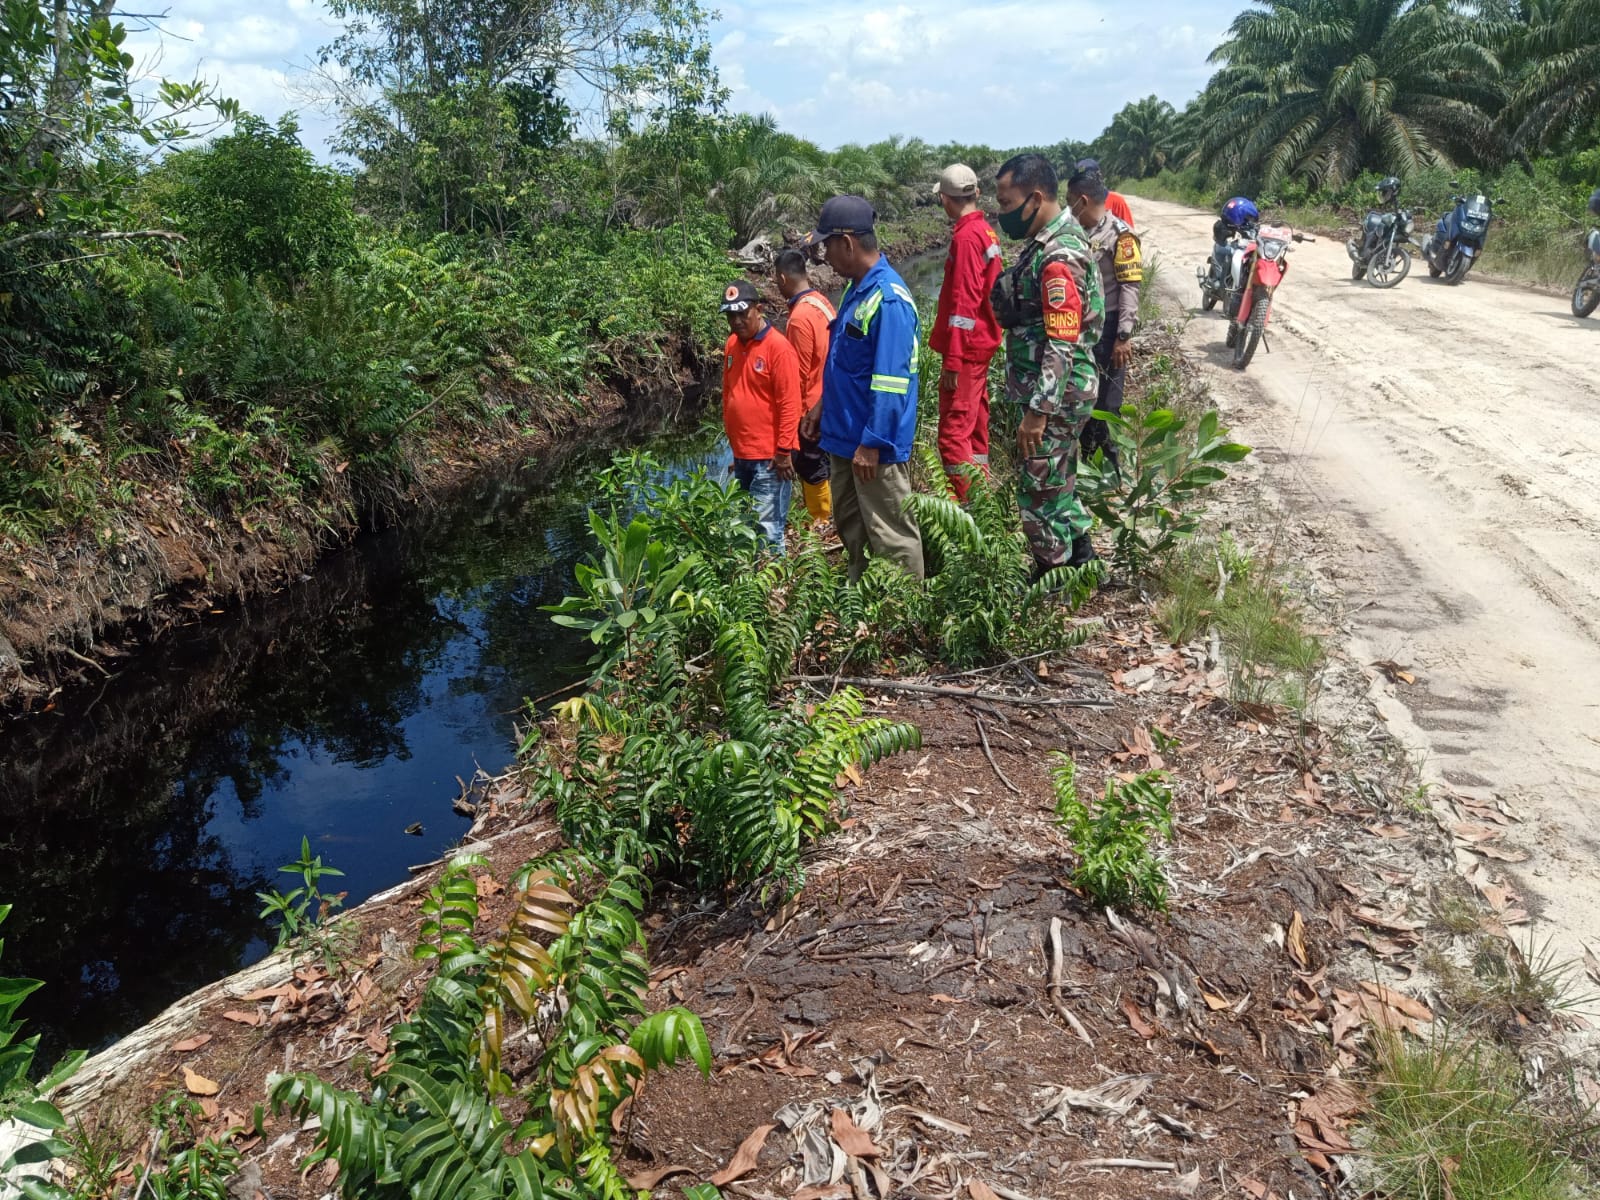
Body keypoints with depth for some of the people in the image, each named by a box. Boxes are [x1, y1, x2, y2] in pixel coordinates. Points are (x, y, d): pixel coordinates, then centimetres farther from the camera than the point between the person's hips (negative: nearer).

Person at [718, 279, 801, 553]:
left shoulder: (778, 347, -13)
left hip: (769, 457, -7)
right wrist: (732, 439, 16)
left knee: (767, 528, -5)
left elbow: (789, 404, -15)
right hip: (741, 453, 7)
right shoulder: (732, 344, 9)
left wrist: (784, 452, -16)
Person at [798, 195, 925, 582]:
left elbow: (891, 382, -24)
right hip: (844, 434, 10)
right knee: (849, 525, 21)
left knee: (890, 535, 0)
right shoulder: (856, 288, 9)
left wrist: (872, 444, -24)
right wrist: (822, 407, 21)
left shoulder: (888, 298, -22)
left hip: (874, 444, -10)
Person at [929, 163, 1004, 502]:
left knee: (954, 432, -8)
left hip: (966, 349, -10)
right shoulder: (986, 232, 10)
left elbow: (963, 305, -21)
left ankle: (965, 503, -7)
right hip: (983, 344, 10)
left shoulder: (965, 237, -17)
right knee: (975, 425, 17)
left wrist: (953, 359, -20)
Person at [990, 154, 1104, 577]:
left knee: (1038, 495, 2)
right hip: (1054, 394, 10)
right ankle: (1081, 562, 35)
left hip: (1055, 398, -10)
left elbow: (1062, 347, -26)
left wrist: (1037, 412, -24)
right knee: (1058, 486, 21)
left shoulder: (1059, 258, -23)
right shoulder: (1049, 242, 9)